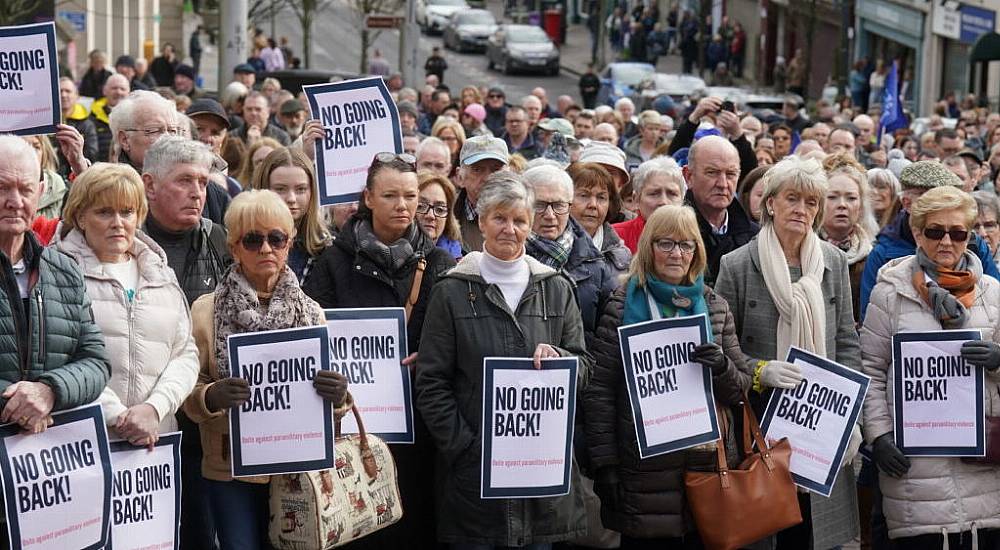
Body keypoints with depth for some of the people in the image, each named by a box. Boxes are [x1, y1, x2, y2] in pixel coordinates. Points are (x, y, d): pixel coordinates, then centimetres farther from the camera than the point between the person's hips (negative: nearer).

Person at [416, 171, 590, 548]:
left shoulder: (557, 289, 10)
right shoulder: (453, 292, 1)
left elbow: (584, 365, 10)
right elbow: (431, 383, -1)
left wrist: (559, 358, -13)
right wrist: (464, 446, -11)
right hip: (473, 470, -2)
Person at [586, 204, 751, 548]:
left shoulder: (715, 307, 11)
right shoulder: (622, 307, 0)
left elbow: (741, 388, 11)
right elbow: (599, 391, -3)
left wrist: (722, 368, -12)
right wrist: (605, 465, -9)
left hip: (708, 462, 3)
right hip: (644, 472, -3)